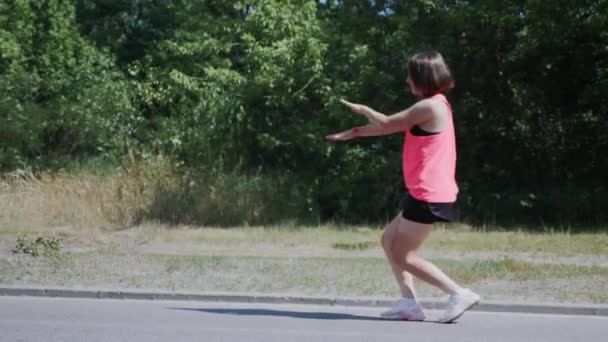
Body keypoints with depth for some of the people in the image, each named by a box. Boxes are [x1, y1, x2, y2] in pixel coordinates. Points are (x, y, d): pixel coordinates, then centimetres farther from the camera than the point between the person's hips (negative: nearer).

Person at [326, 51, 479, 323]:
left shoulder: (430, 106, -16)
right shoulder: (433, 106, 15)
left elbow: (388, 124, -7)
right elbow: (393, 127, 22)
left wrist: (362, 109, 11)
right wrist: (355, 133, 23)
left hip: (429, 196, -10)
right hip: (425, 194, 10)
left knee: (404, 256, -3)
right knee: (389, 239, 15)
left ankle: (459, 293, -6)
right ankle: (409, 303, 10)